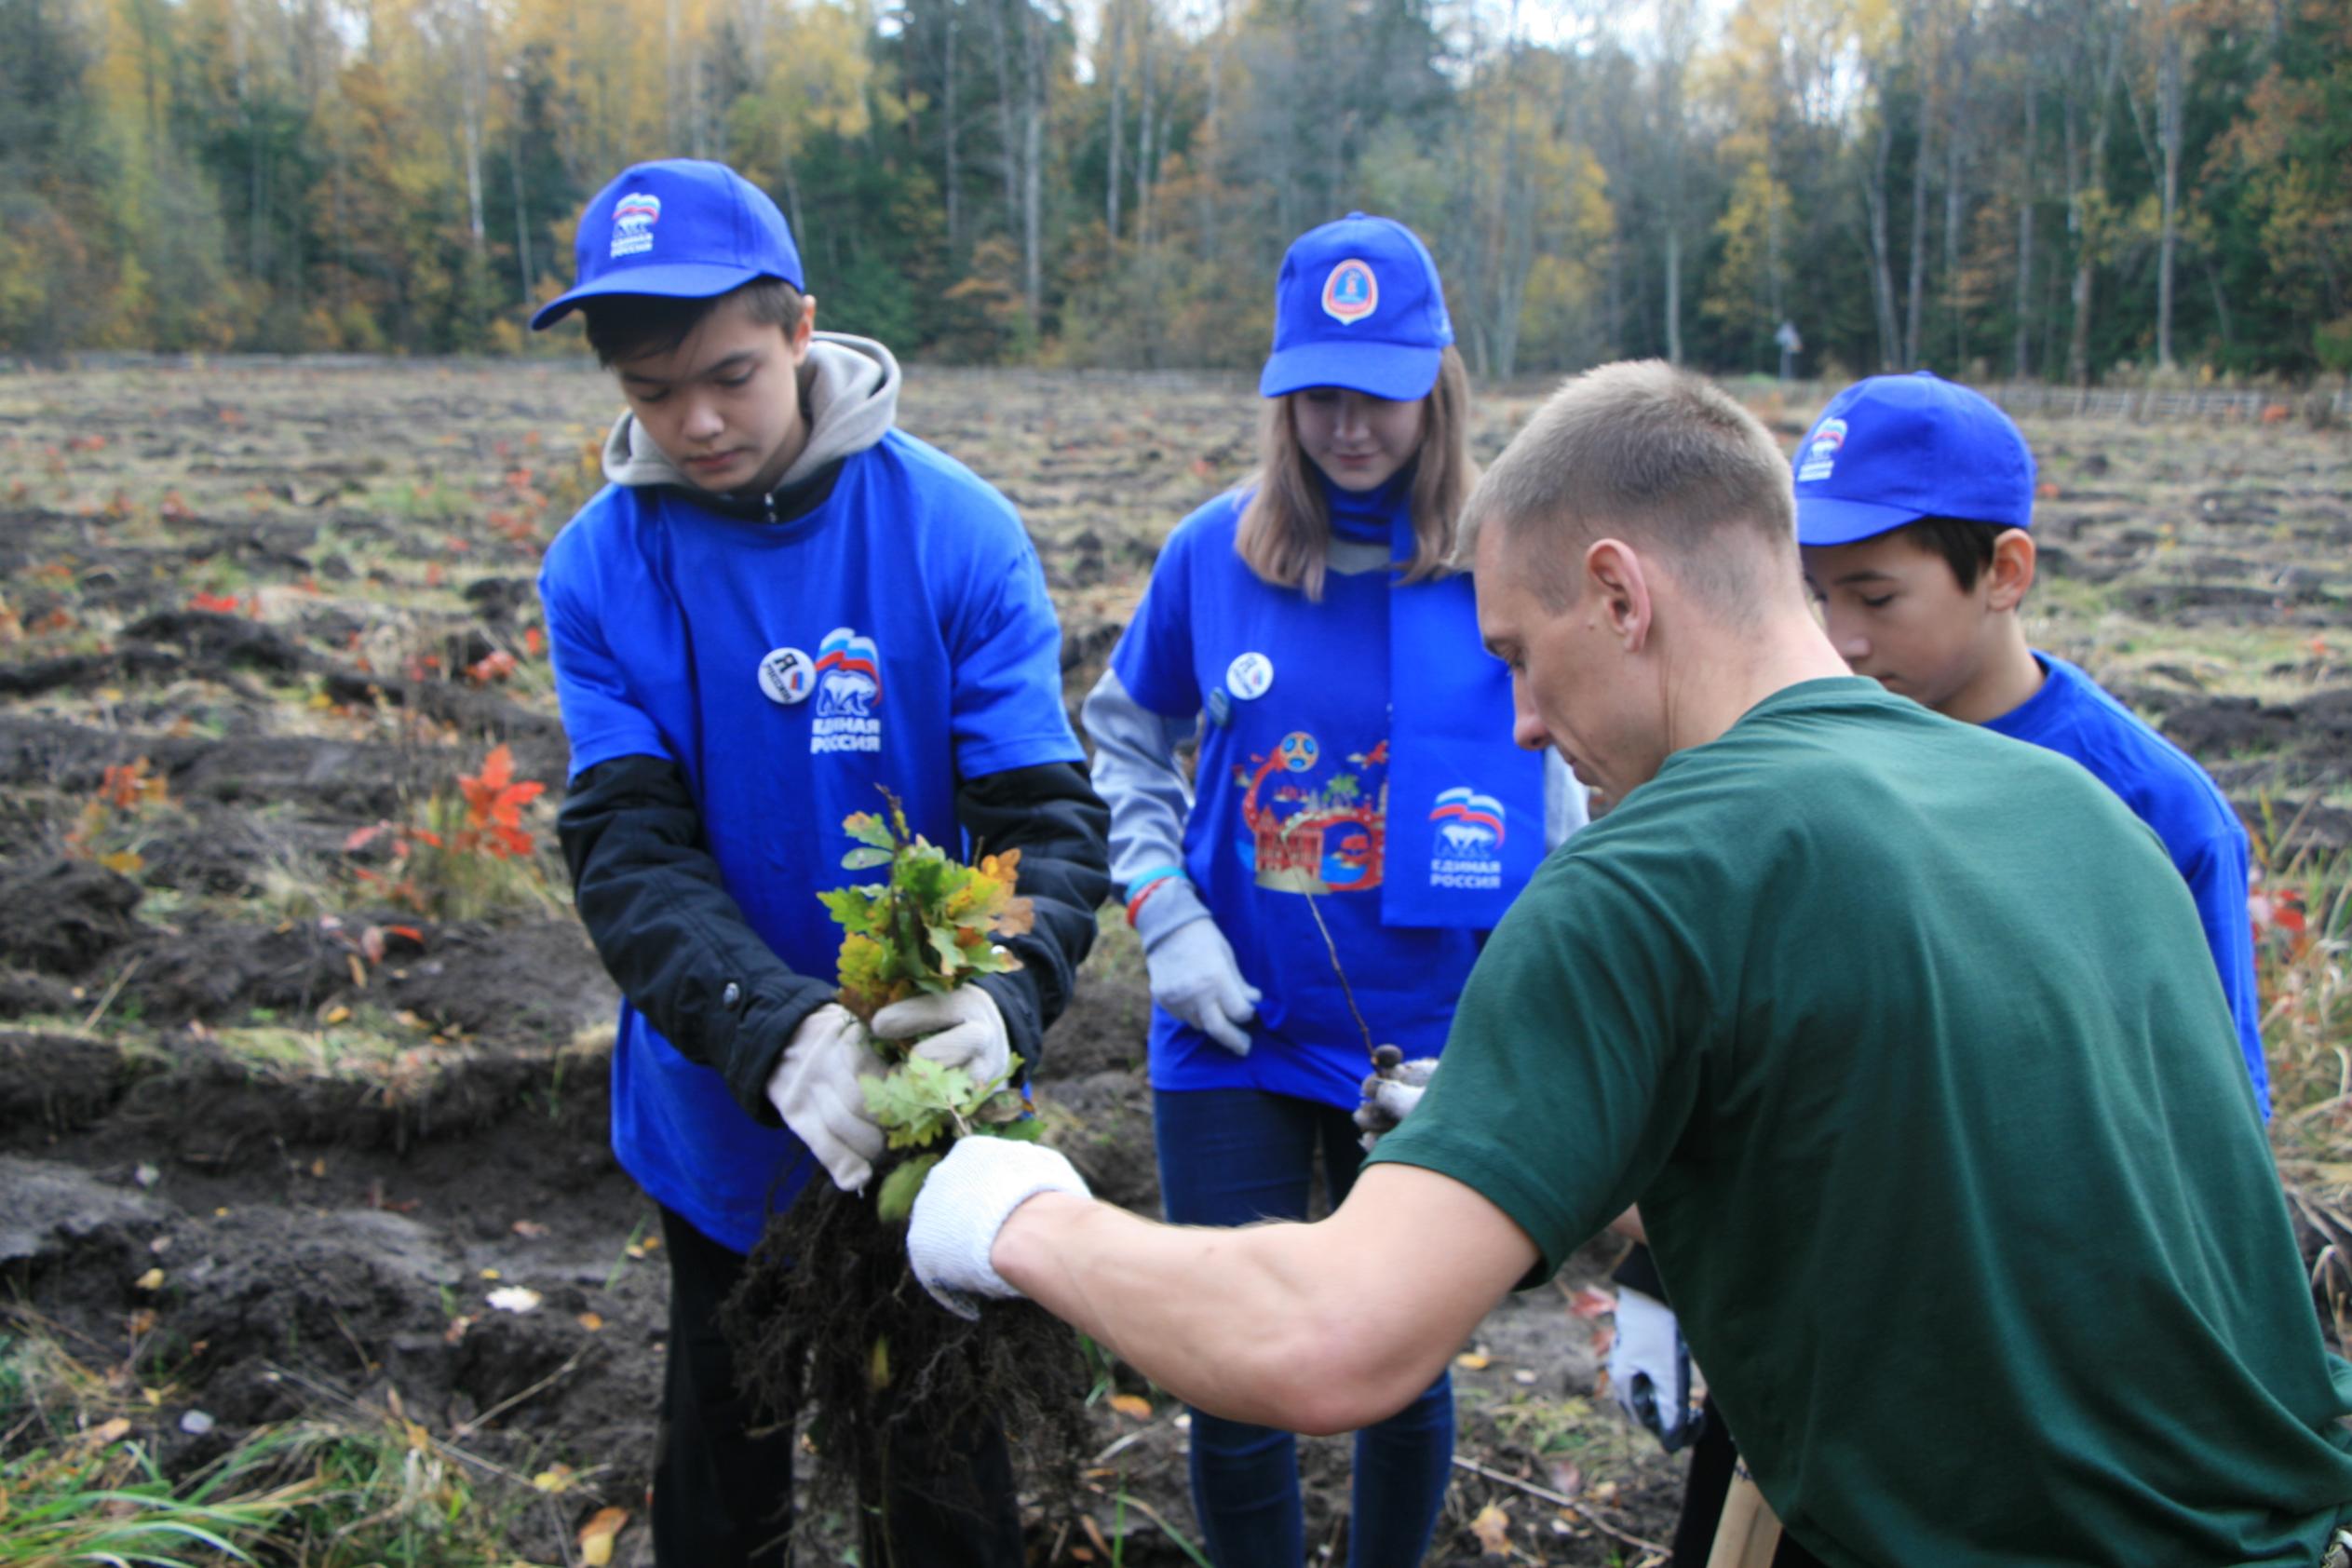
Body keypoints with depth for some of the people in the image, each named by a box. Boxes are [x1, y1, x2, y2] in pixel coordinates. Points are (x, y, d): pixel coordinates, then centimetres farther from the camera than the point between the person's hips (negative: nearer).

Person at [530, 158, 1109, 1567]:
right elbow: (627, 855, -18)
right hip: (719, 1124, 2)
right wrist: (776, 1031, -36)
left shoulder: (957, 531, -15)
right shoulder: (600, 569, -10)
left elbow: (1048, 817, -18)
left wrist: (1002, 995, -40)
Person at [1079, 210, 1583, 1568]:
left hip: (1428, 1045, -1)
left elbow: (1558, 811, -6)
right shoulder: (1215, 551, -4)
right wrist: (1165, 912, -5)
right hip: (1233, 1035, 1)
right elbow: (1125, 738, 9)